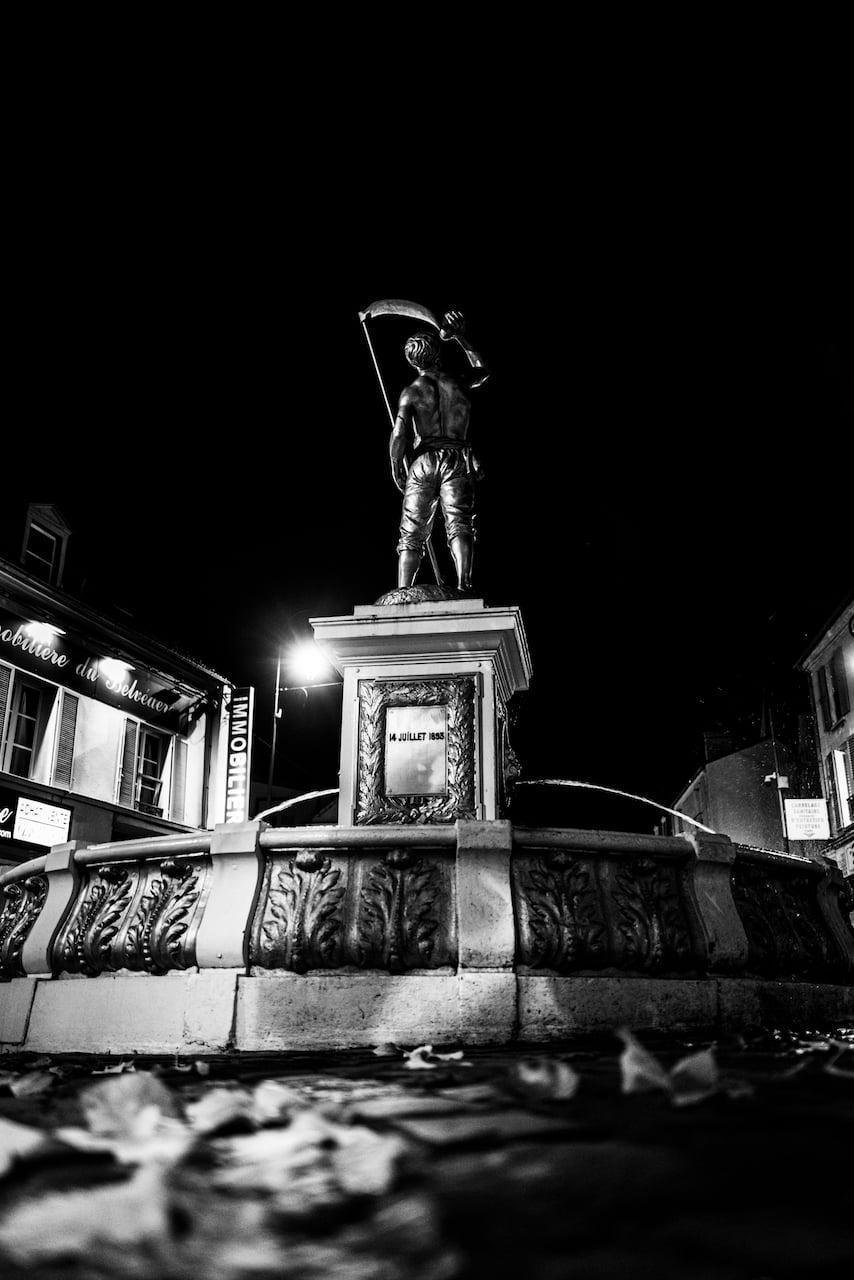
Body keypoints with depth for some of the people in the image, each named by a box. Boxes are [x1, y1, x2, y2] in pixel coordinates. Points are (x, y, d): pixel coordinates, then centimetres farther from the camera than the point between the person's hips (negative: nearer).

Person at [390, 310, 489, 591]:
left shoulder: (411, 391, 4)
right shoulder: (459, 383, 9)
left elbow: (398, 435, -8)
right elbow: (483, 370, 33)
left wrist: (396, 469, 4)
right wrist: (459, 338, 36)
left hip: (423, 461, 0)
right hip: (457, 461, 0)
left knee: (411, 535, 5)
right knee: (459, 525, -9)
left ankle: (402, 596, -2)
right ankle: (463, 585, -30)